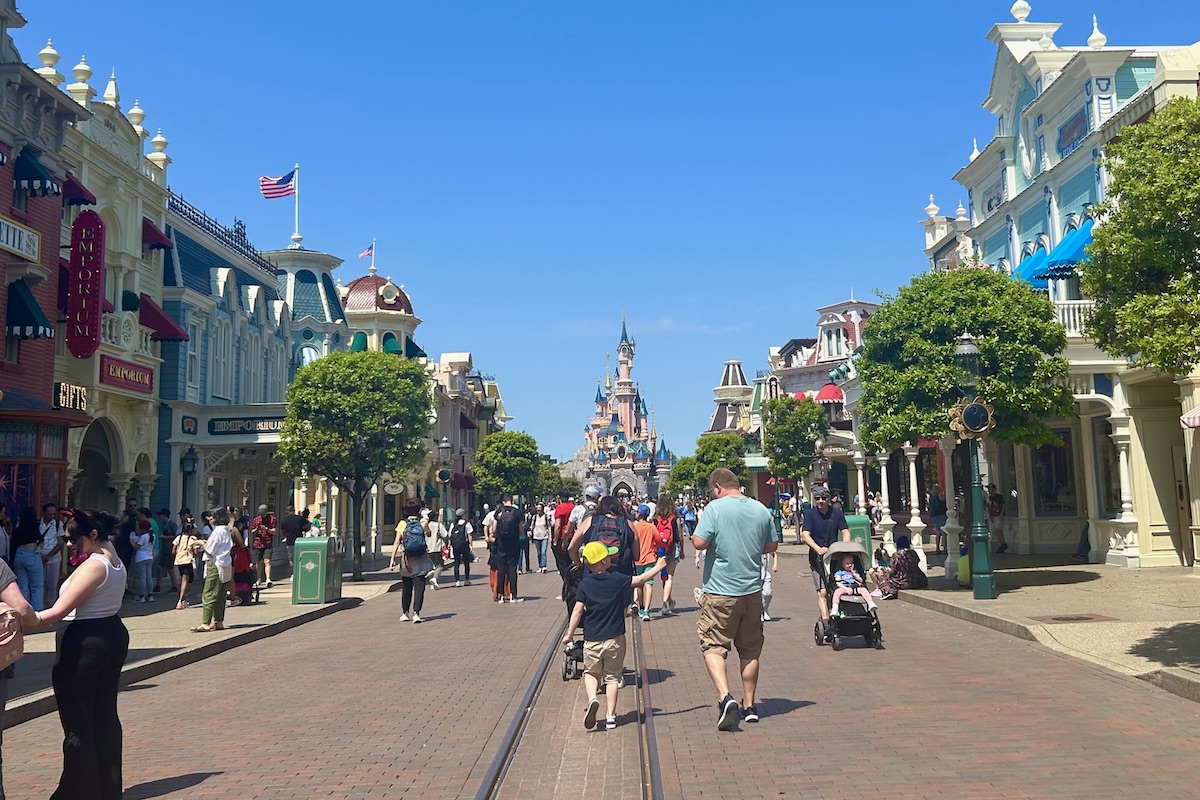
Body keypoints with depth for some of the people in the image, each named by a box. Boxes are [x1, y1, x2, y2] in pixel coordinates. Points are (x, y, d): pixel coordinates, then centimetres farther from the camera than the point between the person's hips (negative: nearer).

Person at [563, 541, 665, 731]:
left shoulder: (585, 584, -5)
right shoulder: (617, 579, -5)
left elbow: (578, 610, -7)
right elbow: (639, 580, 6)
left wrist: (570, 634, 2)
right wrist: (657, 567, 21)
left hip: (592, 640, 0)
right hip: (615, 638, 0)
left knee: (591, 673, 16)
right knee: (612, 677, 11)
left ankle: (592, 699, -11)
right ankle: (610, 716, 8)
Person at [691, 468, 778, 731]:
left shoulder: (715, 508, -11)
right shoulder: (761, 509, 4)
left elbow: (699, 542, -19)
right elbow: (772, 546, 13)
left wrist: (693, 537, 3)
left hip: (720, 591, -5)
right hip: (753, 590, 5)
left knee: (713, 646, 3)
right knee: (750, 649, 15)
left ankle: (725, 697, -17)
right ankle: (749, 706, 22)